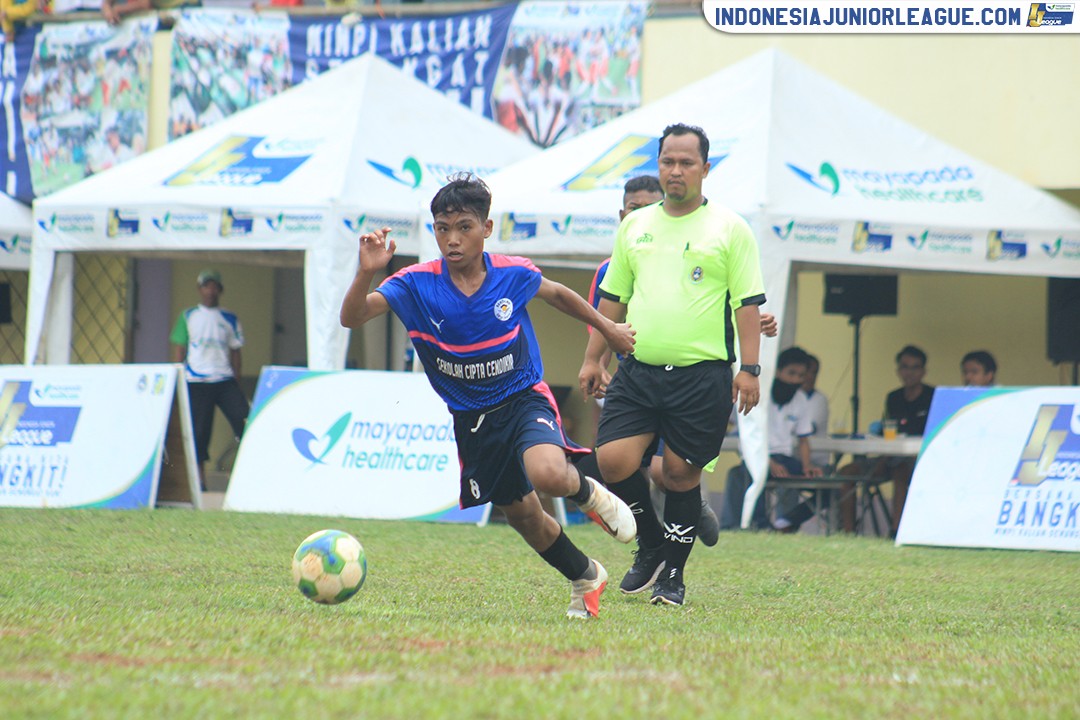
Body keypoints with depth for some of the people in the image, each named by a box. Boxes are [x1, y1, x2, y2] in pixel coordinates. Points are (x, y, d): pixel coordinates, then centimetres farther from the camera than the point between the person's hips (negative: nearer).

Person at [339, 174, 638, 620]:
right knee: (521, 515, 12)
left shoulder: (514, 275, -12)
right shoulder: (417, 285, -15)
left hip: (525, 400, -2)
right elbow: (352, 317, -26)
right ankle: (586, 579, 38)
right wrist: (367, 272, -45)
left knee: (547, 473, -33)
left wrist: (607, 327, 22)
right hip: (471, 418, 2)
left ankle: (588, 493, 4)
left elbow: (556, 294, 10)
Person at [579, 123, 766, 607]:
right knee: (612, 460, -10)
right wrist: (593, 359, 16)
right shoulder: (635, 226, 13)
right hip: (638, 370, 4)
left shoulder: (729, 229, 1)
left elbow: (748, 303, -1)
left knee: (681, 474, 0)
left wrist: (749, 369, -9)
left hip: (702, 376, -4)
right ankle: (651, 545, 13)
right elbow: (613, 298, 20)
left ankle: (672, 575, 15)